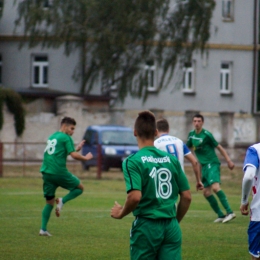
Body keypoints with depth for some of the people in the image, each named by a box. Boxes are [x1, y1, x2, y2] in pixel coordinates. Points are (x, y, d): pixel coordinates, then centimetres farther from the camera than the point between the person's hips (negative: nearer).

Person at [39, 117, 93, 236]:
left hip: (46, 172, 7)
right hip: (59, 172, -7)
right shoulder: (66, 138, -4)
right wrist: (85, 158, 5)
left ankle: (43, 229, 4)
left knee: (49, 202, 13)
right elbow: (74, 155, -12)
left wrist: (77, 148, 25)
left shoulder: (51, 137, 21)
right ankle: (62, 201, -10)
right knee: (80, 187, 13)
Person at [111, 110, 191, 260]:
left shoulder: (133, 161, -8)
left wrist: (121, 213, -1)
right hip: (171, 228, 4)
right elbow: (187, 197, 8)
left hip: (147, 226, -3)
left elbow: (135, 196, -20)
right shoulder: (171, 159, 7)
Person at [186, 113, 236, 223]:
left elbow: (219, 147, -7)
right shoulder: (191, 134, 10)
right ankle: (221, 215, 12)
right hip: (204, 166, 8)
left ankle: (230, 212, -25)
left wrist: (229, 161, -10)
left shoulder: (206, 135, -11)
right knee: (206, 192, 4)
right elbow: (187, 148, 26)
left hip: (212, 164, -8)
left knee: (215, 187, -25)